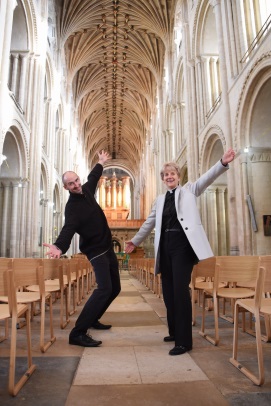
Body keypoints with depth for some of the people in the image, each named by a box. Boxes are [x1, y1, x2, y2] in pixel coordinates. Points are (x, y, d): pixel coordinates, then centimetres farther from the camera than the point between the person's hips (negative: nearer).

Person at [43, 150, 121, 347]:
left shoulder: (86, 190, 4)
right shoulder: (72, 207, -19)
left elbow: (93, 177, 26)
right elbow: (68, 229, -35)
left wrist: (101, 163, 39)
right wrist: (59, 246, -55)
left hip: (108, 247, 9)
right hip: (96, 251, -9)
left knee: (115, 288, 14)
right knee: (104, 288, -23)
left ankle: (92, 319, 30)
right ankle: (77, 333, -17)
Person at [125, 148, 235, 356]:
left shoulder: (189, 190, 8)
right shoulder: (160, 200, 19)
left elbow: (206, 179, -9)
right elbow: (149, 223, 25)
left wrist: (223, 163, -25)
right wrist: (135, 241, 29)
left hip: (183, 245, -6)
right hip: (165, 247, 6)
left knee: (180, 289, -9)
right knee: (168, 290, 11)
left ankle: (184, 341, 1)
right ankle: (174, 332, 29)